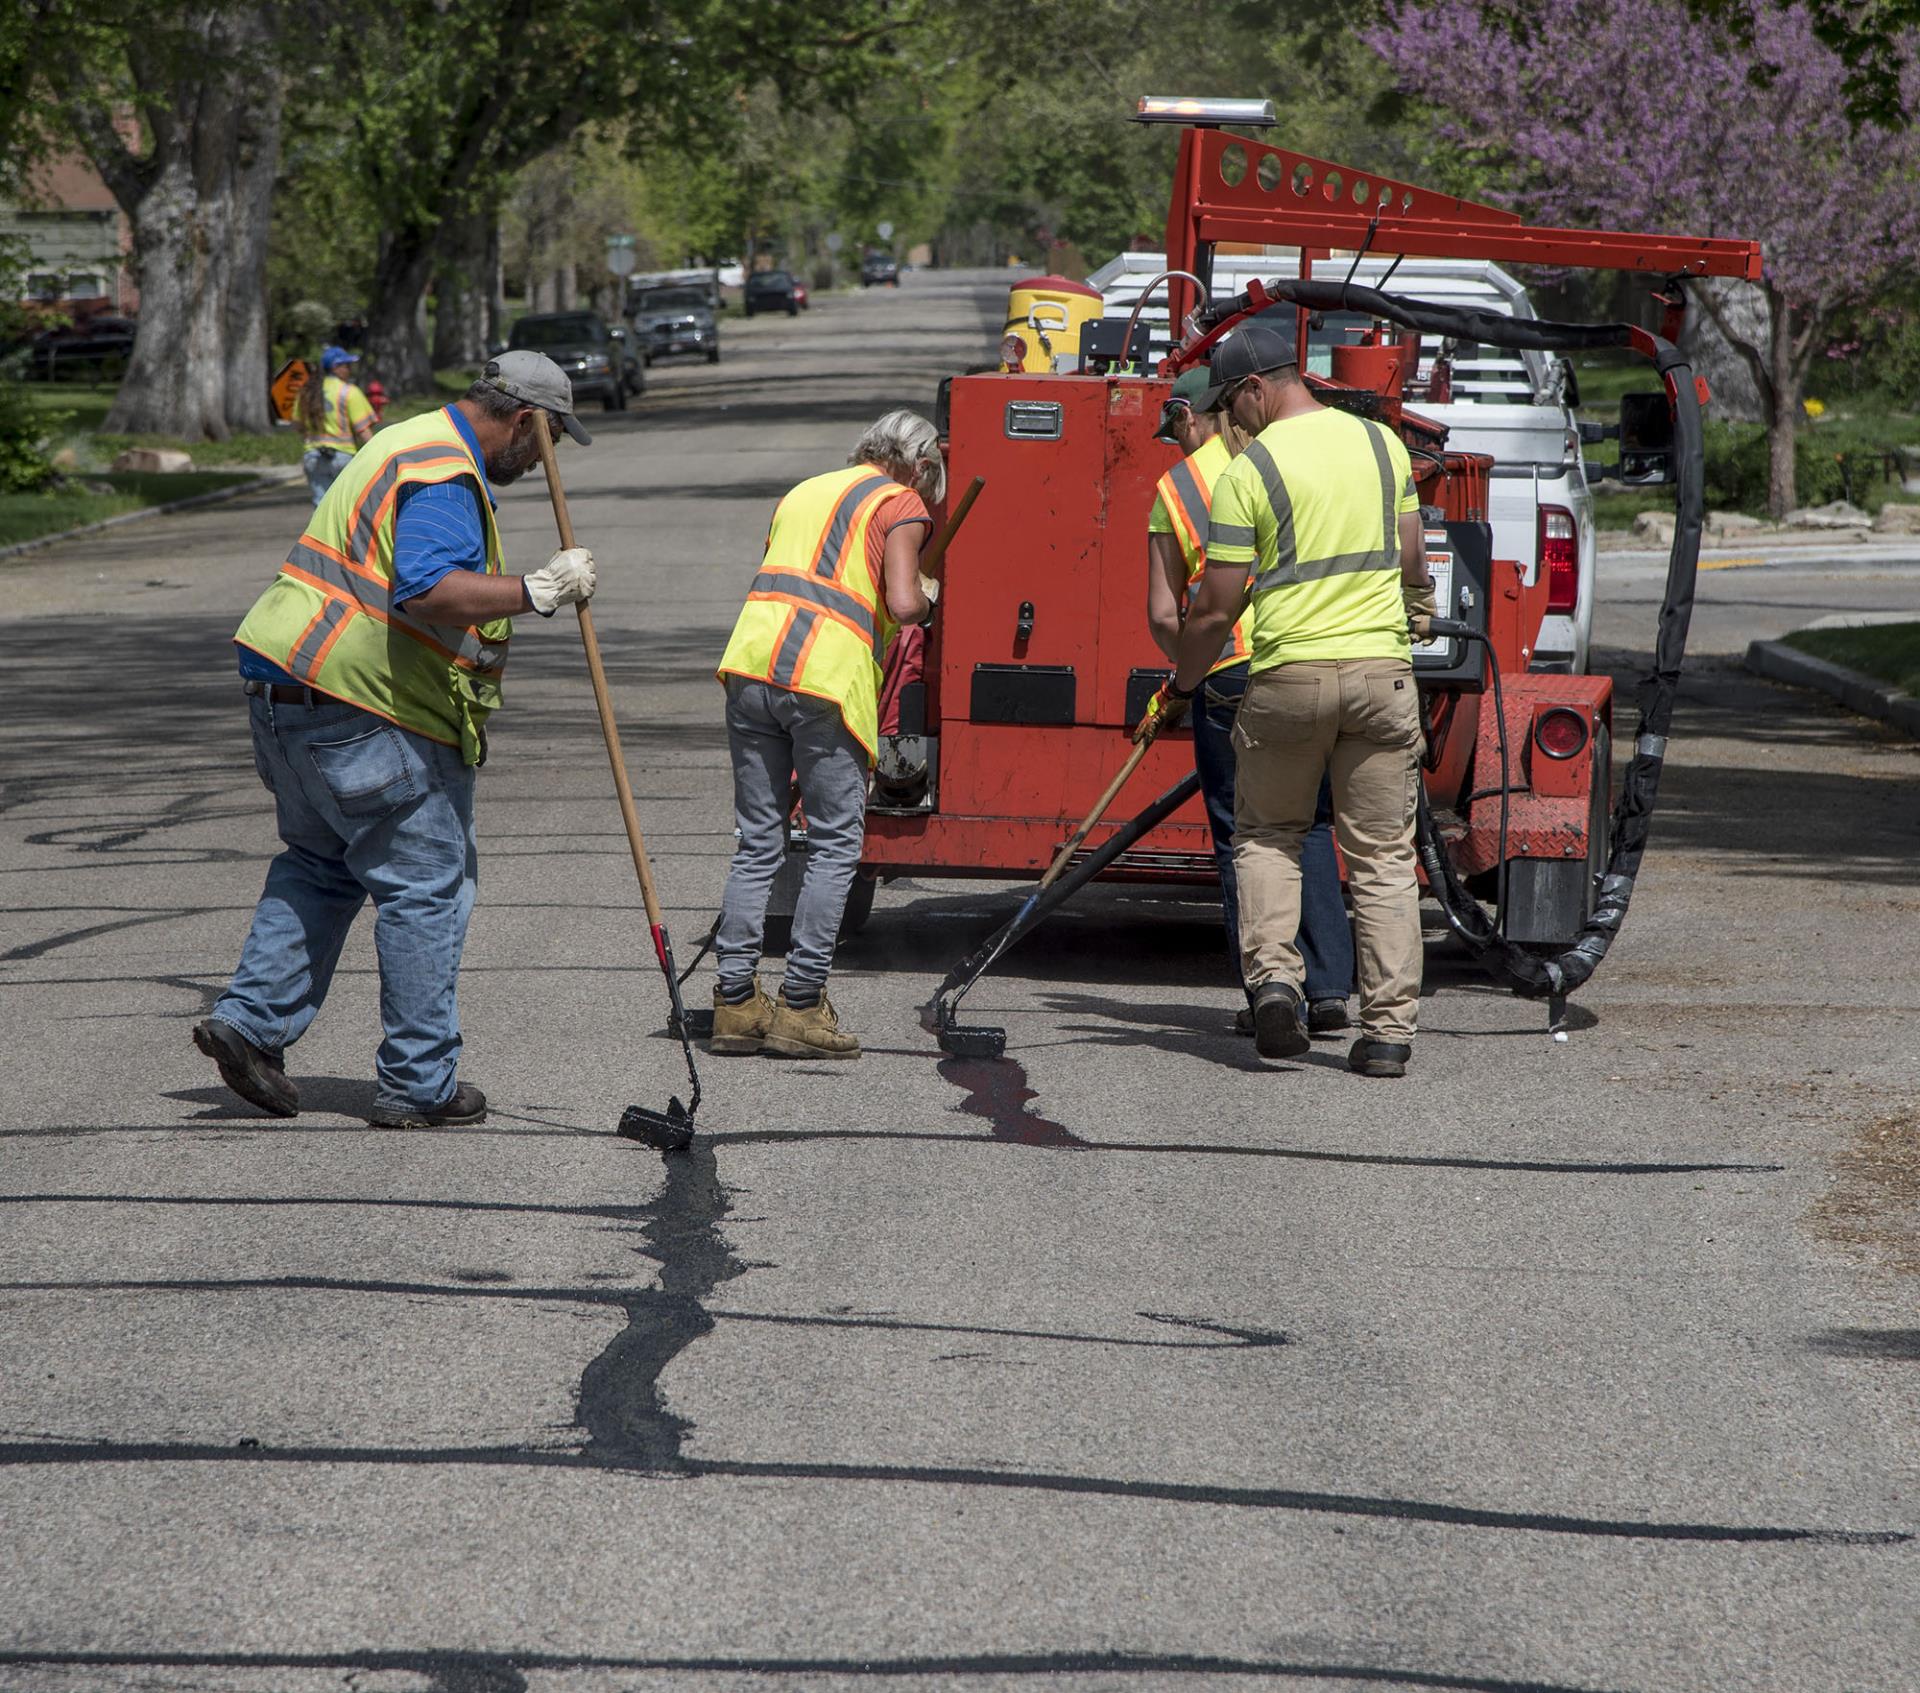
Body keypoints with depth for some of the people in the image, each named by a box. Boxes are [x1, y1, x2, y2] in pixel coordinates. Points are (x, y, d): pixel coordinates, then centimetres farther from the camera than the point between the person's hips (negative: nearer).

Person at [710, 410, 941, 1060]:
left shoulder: (804, 492, 27)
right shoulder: (901, 504, 6)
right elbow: (902, 604, -7)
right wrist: (925, 595, 14)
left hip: (751, 663, 6)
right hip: (826, 677, -6)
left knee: (758, 841, 11)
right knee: (835, 843, 3)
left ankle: (735, 999, 7)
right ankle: (801, 1005, 0)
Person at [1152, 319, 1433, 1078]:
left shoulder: (1248, 472, -7)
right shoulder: (1382, 443, 6)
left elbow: (1216, 609, -6)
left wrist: (1178, 687, 9)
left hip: (1289, 673, -3)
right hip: (1382, 667, 3)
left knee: (1266, 834, 18)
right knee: (1382, 854, 6)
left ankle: (1273, 976, -2)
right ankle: (1389, 1030, 0)